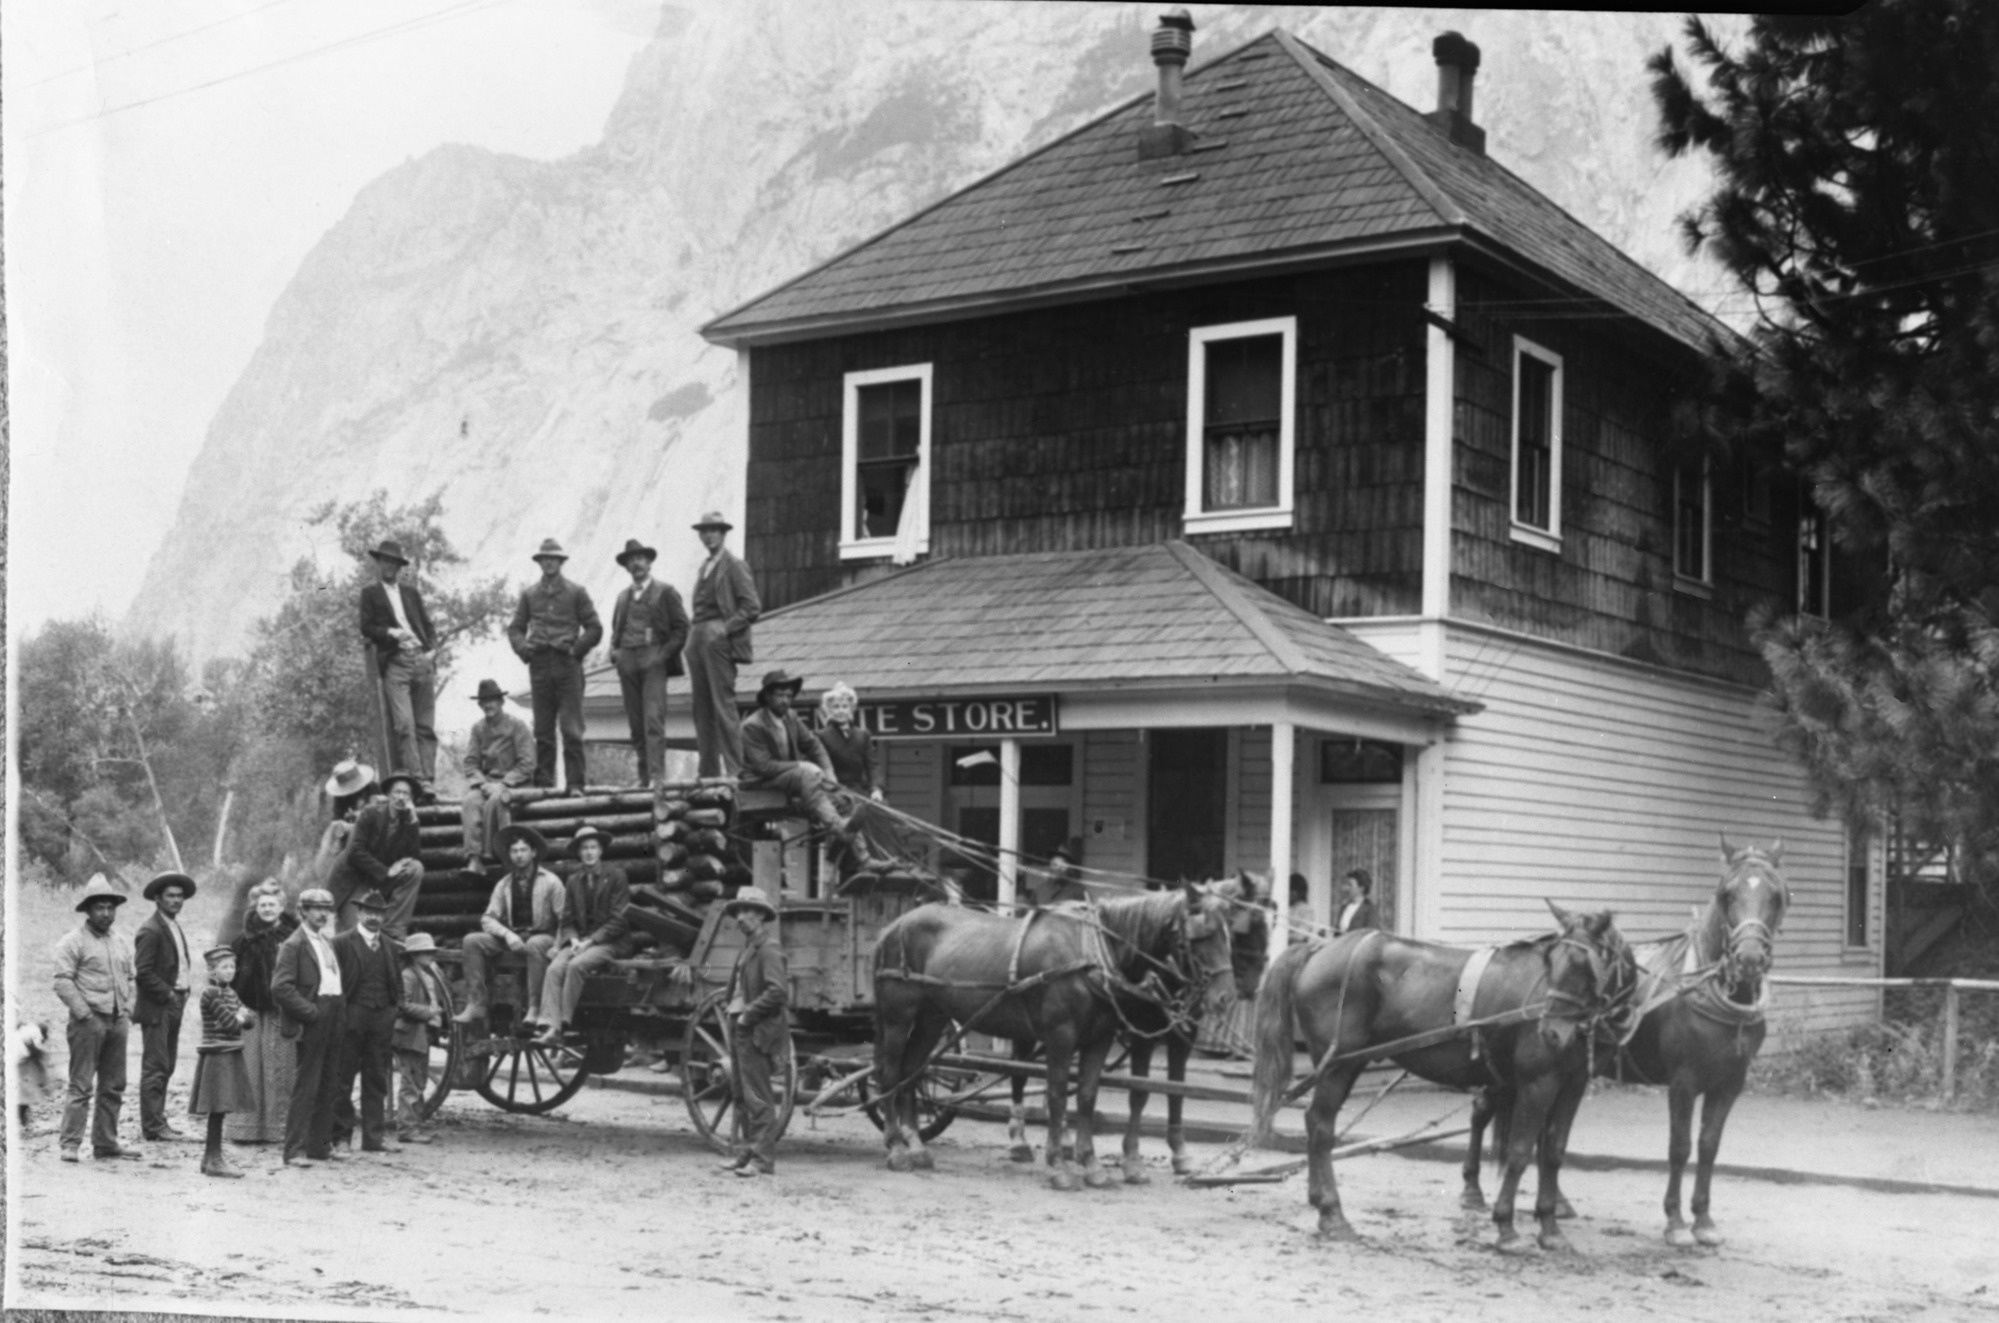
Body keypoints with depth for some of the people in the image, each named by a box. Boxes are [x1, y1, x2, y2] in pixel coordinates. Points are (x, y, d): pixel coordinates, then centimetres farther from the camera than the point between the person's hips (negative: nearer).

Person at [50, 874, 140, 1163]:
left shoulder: (121, 942, 16)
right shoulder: (73, 941, -5)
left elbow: (131, 978, 21)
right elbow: (63, 982, -11)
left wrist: (128, 1010, 8)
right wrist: (85, 1014, -14)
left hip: (118, 1021, 7)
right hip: (88, 1021, -6)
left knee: (113, 1086, 8)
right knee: (81, 1086, -7)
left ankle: (105, 1143, 14)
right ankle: (70, 1144, -4)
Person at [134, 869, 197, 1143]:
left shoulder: (175, 927, 17)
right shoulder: (151, 931, -12)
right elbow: (144, 972, -18)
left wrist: (184, 991, 9)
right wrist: (168, 994, -15)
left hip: (174, 1006, 9)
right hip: (156, 1008, -9)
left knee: (166, 1066, 14)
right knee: (155, 1067, -8)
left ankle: (157, 1119, 21)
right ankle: (153, 1125, -6)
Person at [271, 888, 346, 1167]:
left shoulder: (328, 942, 19)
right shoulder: (294, 945, -7)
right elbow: (280, 987, -15)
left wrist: (342, 1012, 10)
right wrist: (310, 1011, -16)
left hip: (333, 1021, 8)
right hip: (312, 1022, -8)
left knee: (329, 1087, 11)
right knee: (306, 1088, -7)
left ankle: (320, 1145, 19)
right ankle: (295, 1150, -5)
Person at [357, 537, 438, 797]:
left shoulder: (411, 592, 22)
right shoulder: (370, 593, 13)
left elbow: (428, 625, 19)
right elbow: (366, 628, 4)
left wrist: (431, 650, 3)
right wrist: (390, 633, -11)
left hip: (422, 660, 4)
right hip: (395, 663, -4)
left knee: (426, 726, -2)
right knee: (403, 724, -15)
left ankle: (428, 780, -4)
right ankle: (416, 780, -20)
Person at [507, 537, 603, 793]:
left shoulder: (576, 592, 7)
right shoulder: (529, 594, 14)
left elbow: (595, 628, 7)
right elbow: (515, 628, 17)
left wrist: (576, 649, -4)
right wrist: (523, 649, -1)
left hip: (568, 665, -2)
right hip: (539, 666, 2)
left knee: (571, 729, -8)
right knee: (542, 731, 3)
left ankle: (575, 783, -7)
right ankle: (543, 783, 6)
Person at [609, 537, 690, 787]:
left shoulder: (665, 592, 6)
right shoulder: (622, 597, 21)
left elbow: (681, 628, 2)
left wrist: (664, 654, -8)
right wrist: (614, 650, 10)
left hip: (653, 661, -5)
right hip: (627, 662, 5)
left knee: (653, 719, -15)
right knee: (636, 724, 1)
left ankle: (657, 775, -20)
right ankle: (644, 778, 3)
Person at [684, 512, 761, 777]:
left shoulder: (734, 566, -2)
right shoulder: (705, 567, 21)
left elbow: (752, 607, -8)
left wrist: (725, 628, -15)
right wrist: (693, 637, 10)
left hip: (719, 641, -8)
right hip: (698, 640, 8)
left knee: (723, 704, -11)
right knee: (701, 708, 5)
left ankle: (734, 770, -10)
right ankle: (708, 771, 8)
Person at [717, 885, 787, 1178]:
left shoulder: (768, 949, -12)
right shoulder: (749, 949, 17)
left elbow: (777, 991, -22)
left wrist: (748, 1014, -18)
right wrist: (734, 1013, 11)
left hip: (757, 1033, -10)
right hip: (741, 1032, 10)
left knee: (758, 1097, -8)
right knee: (742, 1095, 14)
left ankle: (764, 1159, -5)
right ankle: (748, 1151, 22)